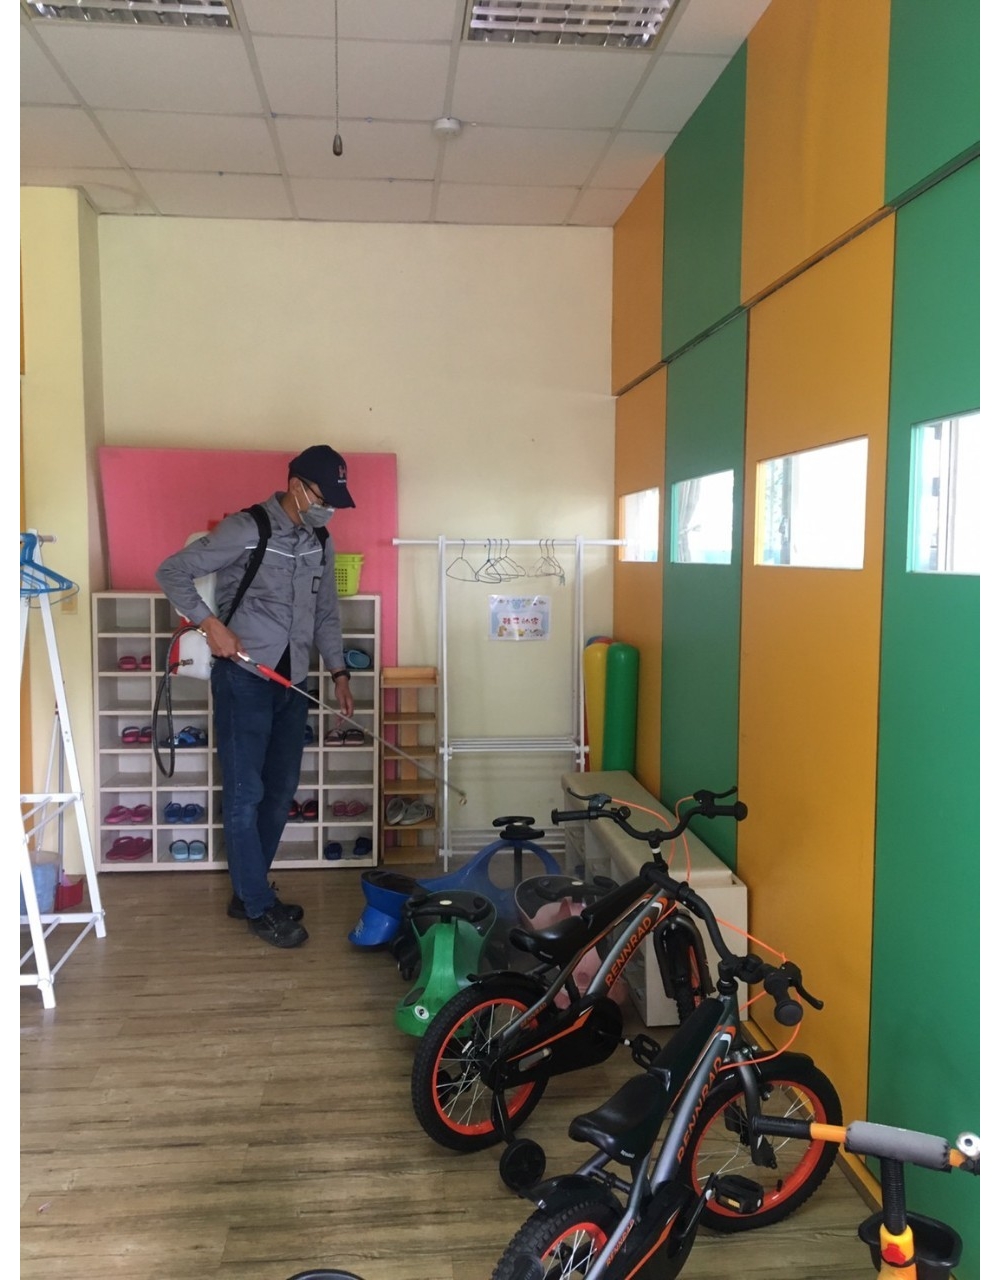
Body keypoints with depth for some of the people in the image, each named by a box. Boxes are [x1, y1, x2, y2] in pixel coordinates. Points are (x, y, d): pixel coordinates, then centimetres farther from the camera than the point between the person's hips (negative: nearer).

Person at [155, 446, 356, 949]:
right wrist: (211, 624, -20)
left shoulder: (319, 542, 8)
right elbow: (172, 572, -11)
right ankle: (259, 907, 10)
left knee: (280, 792, 11)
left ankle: (248, 891, 26)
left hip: (291, 682, 7)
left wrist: (338, 671, 8)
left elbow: (326, 612, 16)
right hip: (244, 679, -7)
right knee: (245, 794, -1)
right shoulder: (245, 529, -13)